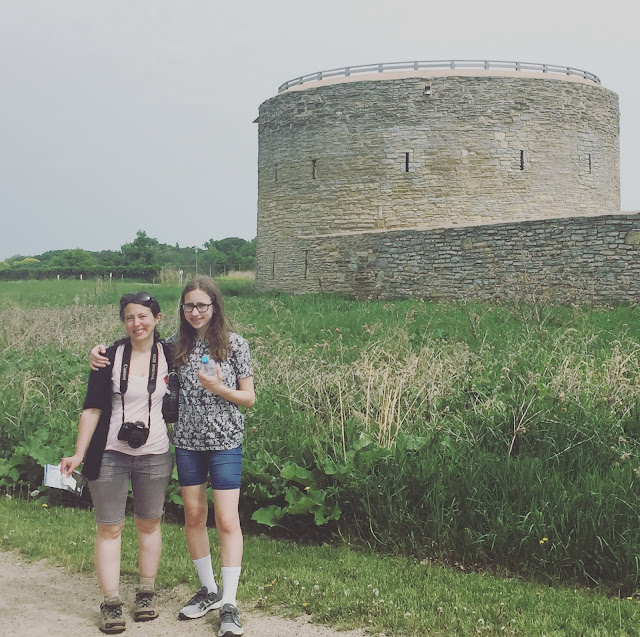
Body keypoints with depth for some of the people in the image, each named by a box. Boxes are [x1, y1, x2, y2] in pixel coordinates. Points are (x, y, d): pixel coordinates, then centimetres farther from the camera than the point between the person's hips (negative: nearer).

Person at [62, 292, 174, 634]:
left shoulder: (169, 355, -2)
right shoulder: (110, 358, -7)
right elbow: (93, 409, -5)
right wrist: (79, 454, -10)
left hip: (154, 455, 2)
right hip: (110, 455, -1)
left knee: (149, 524, 12)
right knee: (109, 528, 2)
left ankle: (146, 593, 27)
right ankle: (111, 602, 11)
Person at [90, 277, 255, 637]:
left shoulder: (235, 344, -5)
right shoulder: (176, 345, 3)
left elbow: (249, 398, -1)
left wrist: (219, 388, -19)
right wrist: (103, 350, -4)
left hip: (225, 443, -4)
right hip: (187, 442, 4)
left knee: (227, 521, -5)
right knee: (194, 517, 11)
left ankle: (229, 604, 1)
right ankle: (209, 591, 27)